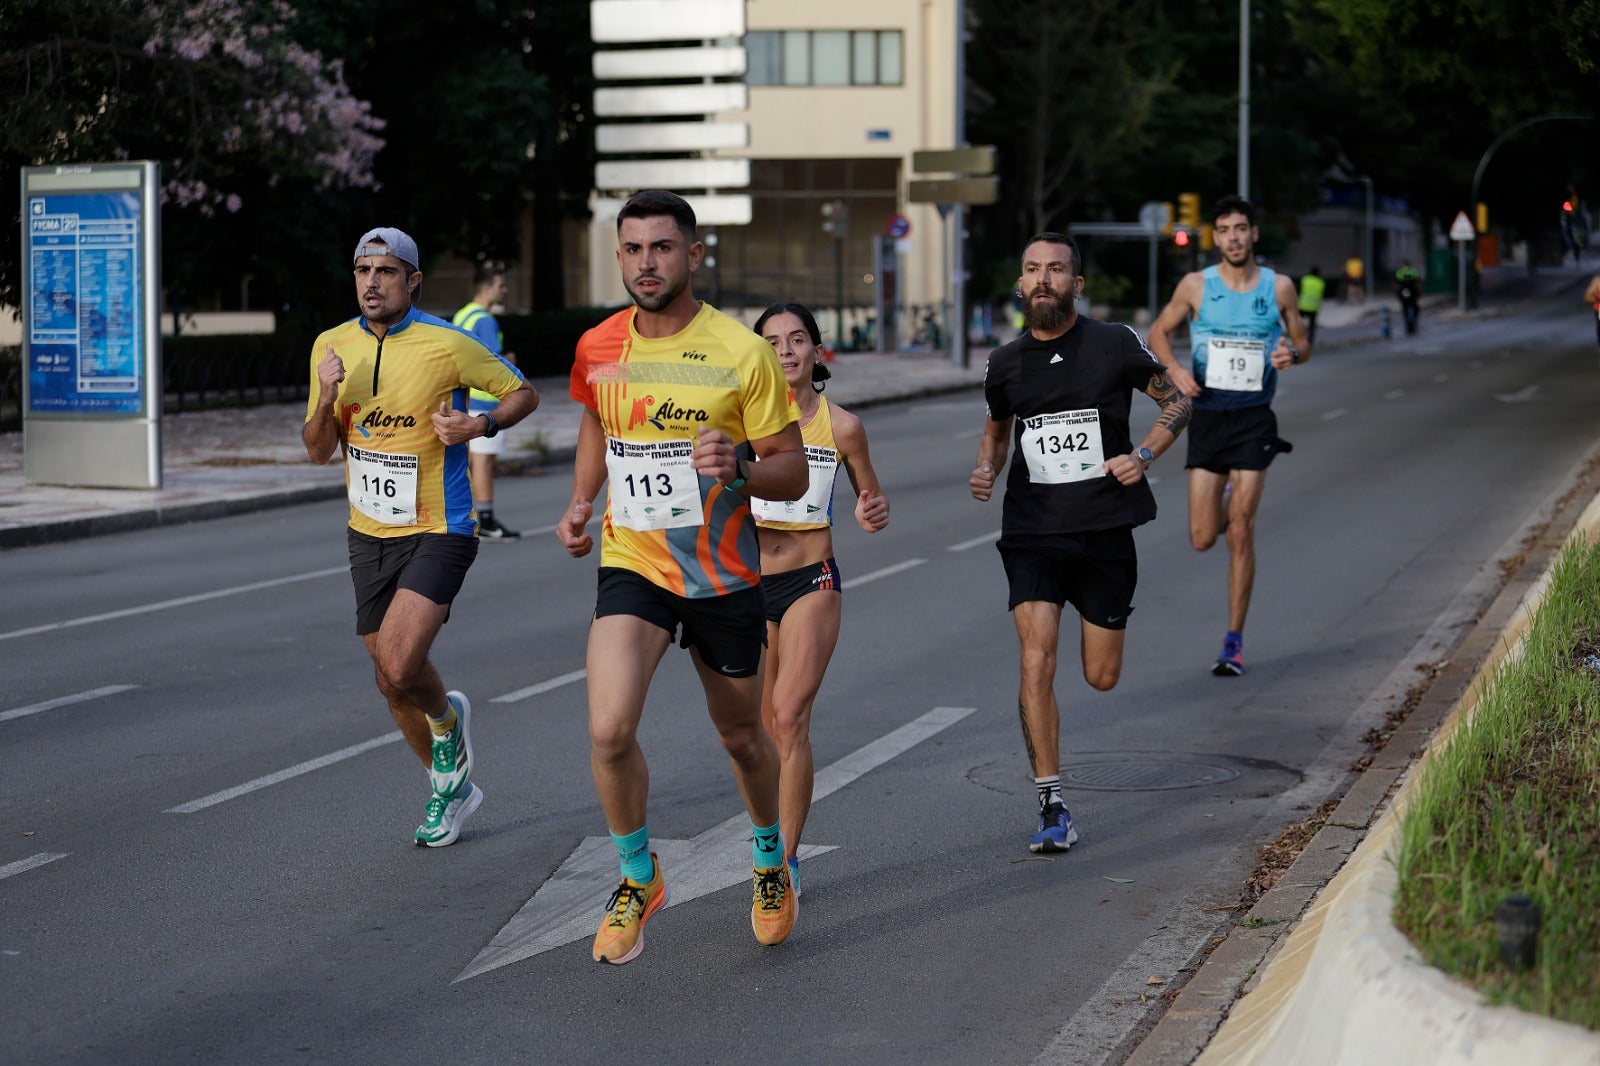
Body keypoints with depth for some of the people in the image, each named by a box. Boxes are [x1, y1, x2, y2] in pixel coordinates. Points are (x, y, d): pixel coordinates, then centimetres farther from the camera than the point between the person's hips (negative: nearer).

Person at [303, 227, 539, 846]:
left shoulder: (446, 345, -12)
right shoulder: (332, 346, 2)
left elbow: (523, 393, 1)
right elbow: (318, 452, 7)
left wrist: (480, 425, -18)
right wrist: (326, 399, -13)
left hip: (436, 532, -5)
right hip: (368, 534, 6)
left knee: (398, 667, -21)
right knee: (391, 681, 12)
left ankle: (448, 718, 14)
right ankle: (449, 785, 35)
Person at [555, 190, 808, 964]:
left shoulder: (743, 354, -13)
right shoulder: (597, 349, -2)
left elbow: (793, 472, -8)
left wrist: (739, 468, -29)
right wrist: (582, 500, 7)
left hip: (724, 577, -1)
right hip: (632, 567, 1)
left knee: (742, 737, 16)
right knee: (609, 731, -19)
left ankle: (770, 861, 46)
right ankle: (638, 878, 6)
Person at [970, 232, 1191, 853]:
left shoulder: (1116, 346, -4)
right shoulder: (1004, 365, 2)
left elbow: (1176, 401, 9)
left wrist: (1144, 456, -8)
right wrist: (986, 470, 1)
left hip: (1105, 531, 0)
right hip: (1032, 533, 0)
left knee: (1102, 678, 9)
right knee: (1036, 665, -15)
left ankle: (1098, 618, 48)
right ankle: (1051, 806, -8)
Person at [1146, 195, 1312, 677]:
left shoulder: (1279, 287, 1)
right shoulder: (1196, 285, 0)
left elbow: (1302, 342, 12)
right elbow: (1158, 332, 10)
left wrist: (1292, 353, -13)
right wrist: (1174, 368, -9)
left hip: (1254, 419, -1)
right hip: (1207, 415, 1)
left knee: (1240, 533, -7)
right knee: (1203, 538, 0)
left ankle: (1234, 642, 1)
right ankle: (1229, 505, 39)